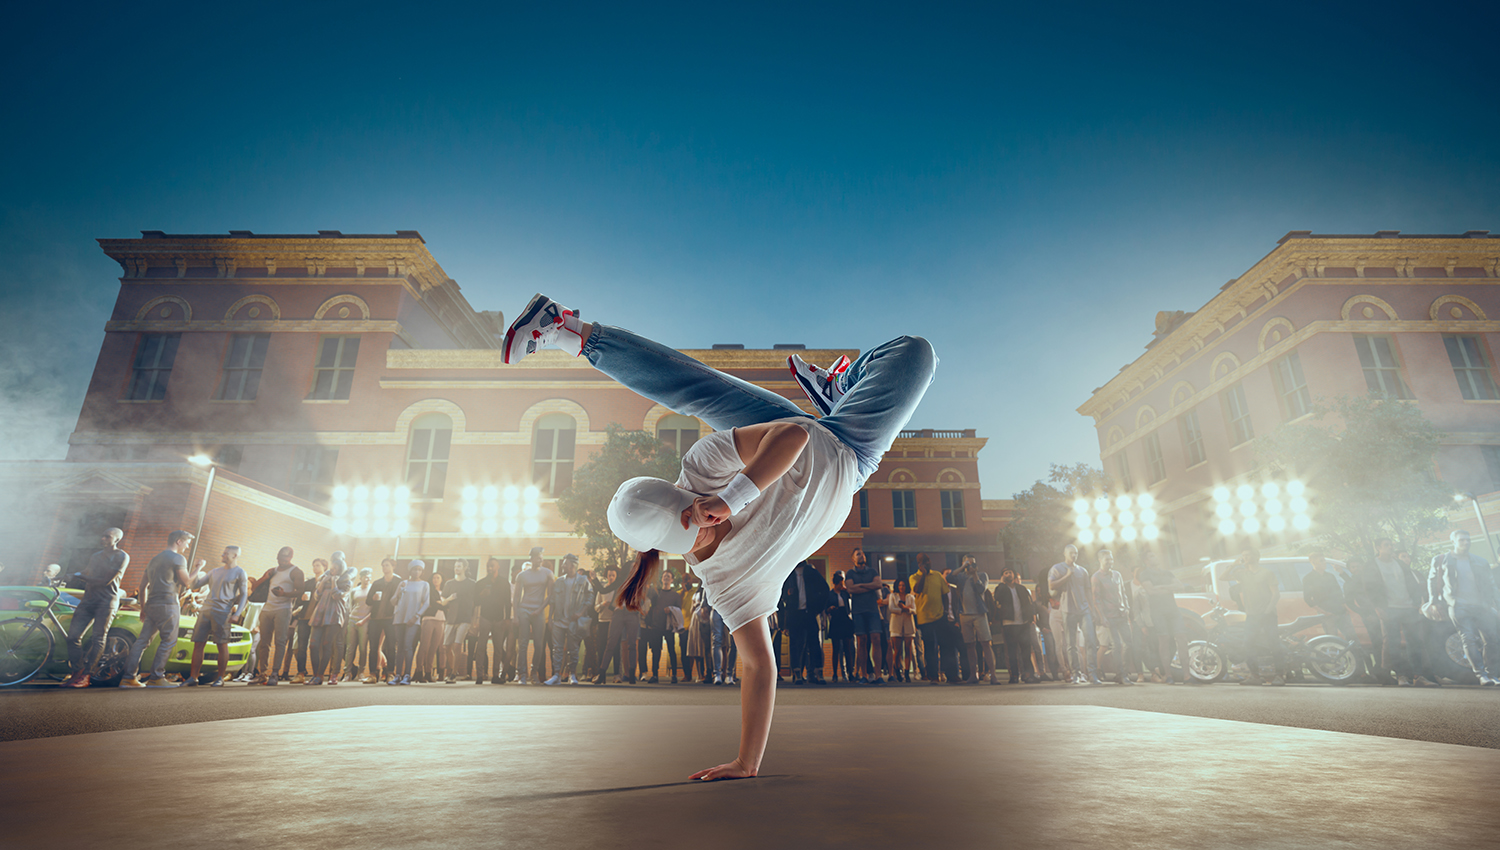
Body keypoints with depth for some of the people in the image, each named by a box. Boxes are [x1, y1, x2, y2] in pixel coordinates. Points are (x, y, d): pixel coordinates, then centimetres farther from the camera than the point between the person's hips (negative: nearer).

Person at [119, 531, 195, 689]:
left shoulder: (155, 559, 21)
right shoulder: (178, 558, -6)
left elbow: (143, 586, 22)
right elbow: (186, 582, -6)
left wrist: (143, 608, 25)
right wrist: (199, 568, 8)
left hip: (151, 605, 9)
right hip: (167, 605, -9)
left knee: (142, 640, 7)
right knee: (168, 641, -3)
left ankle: (128, 677, 4)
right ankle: (156, 677, -3)